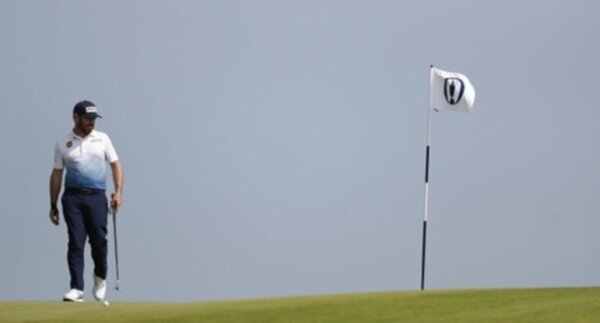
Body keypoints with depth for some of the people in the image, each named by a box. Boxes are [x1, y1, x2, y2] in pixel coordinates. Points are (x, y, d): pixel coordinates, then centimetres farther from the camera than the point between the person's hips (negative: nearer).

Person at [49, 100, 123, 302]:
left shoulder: (102, 139, 11)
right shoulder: (63, 144, 9)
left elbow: (116, 165, 11)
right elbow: (57, 174, 12)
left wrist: (118, 192, -3)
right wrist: (53, 205, 8)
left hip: (97, 196, 1)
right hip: (73, 197, 0)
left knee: (99, 240, -6)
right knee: (76, 242, -9)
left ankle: (100, 278, 21)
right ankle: (77, 289, -12)